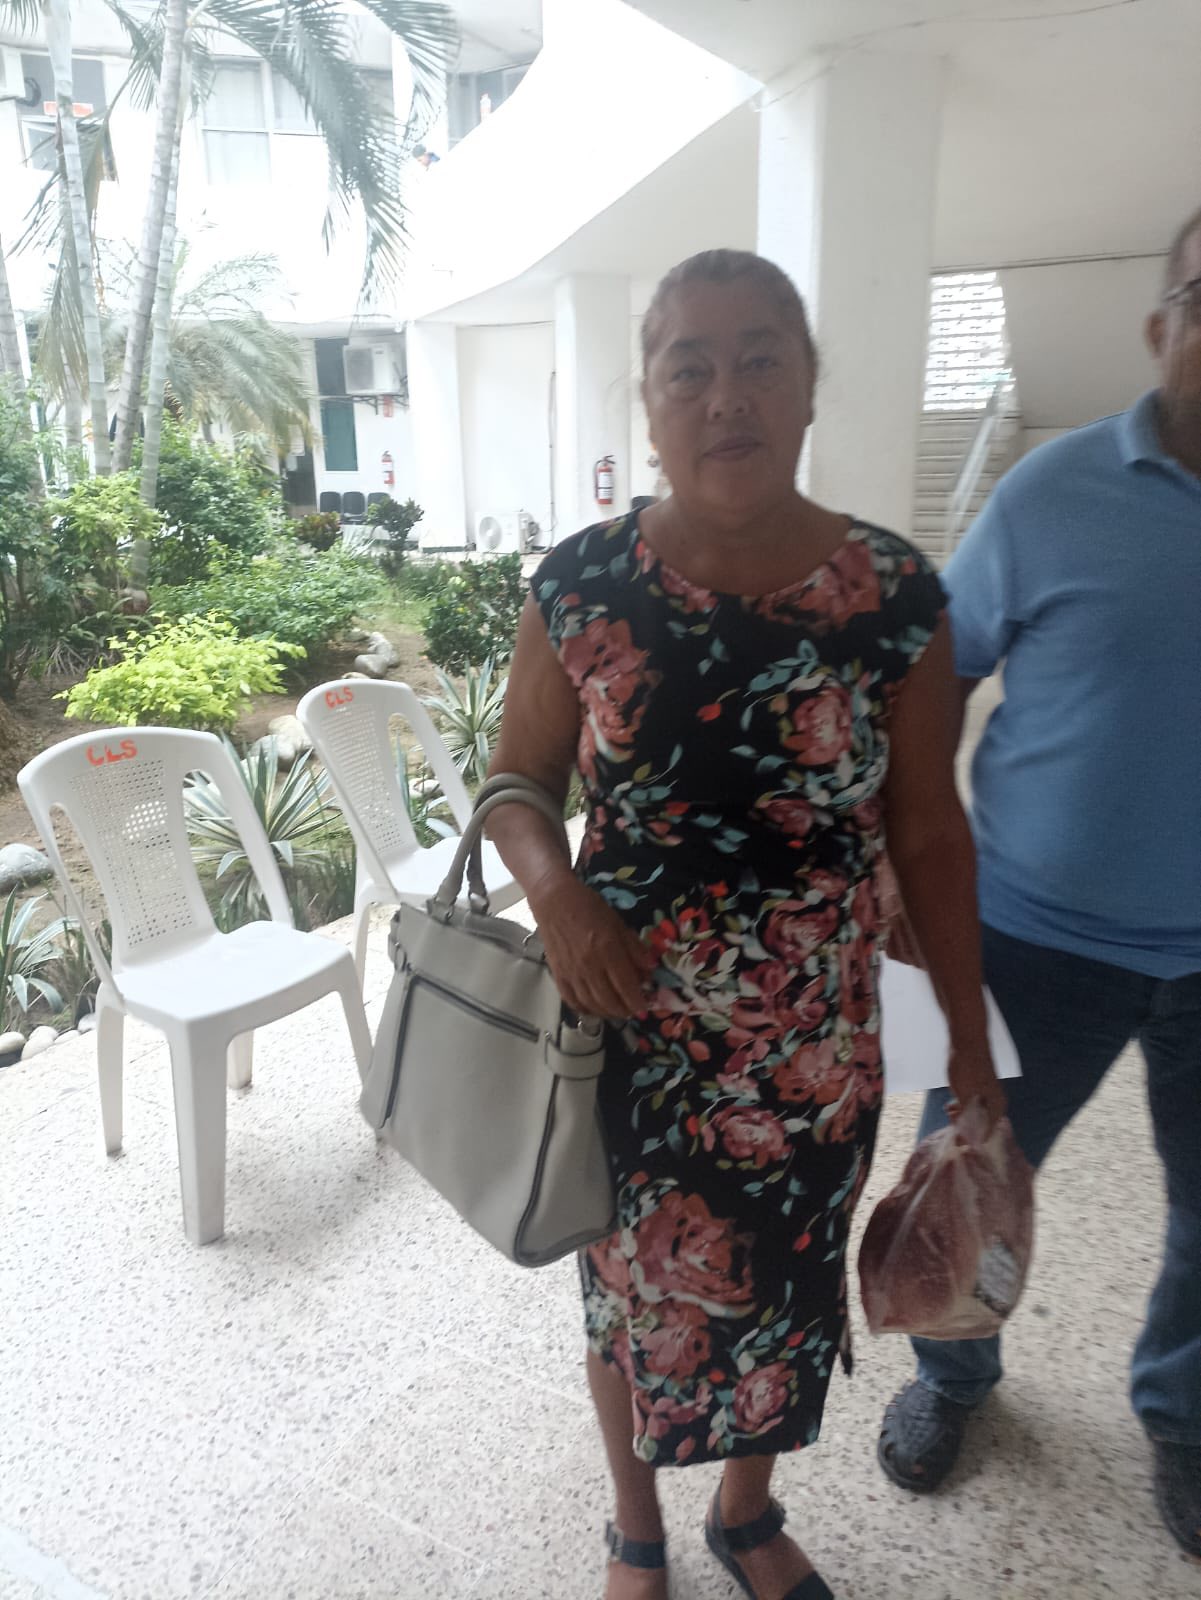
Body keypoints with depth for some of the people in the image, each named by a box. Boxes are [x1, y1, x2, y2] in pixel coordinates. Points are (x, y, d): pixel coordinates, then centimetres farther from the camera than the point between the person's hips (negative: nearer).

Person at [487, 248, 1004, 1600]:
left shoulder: (894, 595, -10)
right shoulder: (580, 585, -11)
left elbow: (928, 837, -3)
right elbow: (518, 778, 1)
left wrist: (970, 1044, 1)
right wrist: (553, 887, -21)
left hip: (813, 1049, 1)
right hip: (625, 1034, 0)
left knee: (782, 1296, 22)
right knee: (634, 1290, 21)